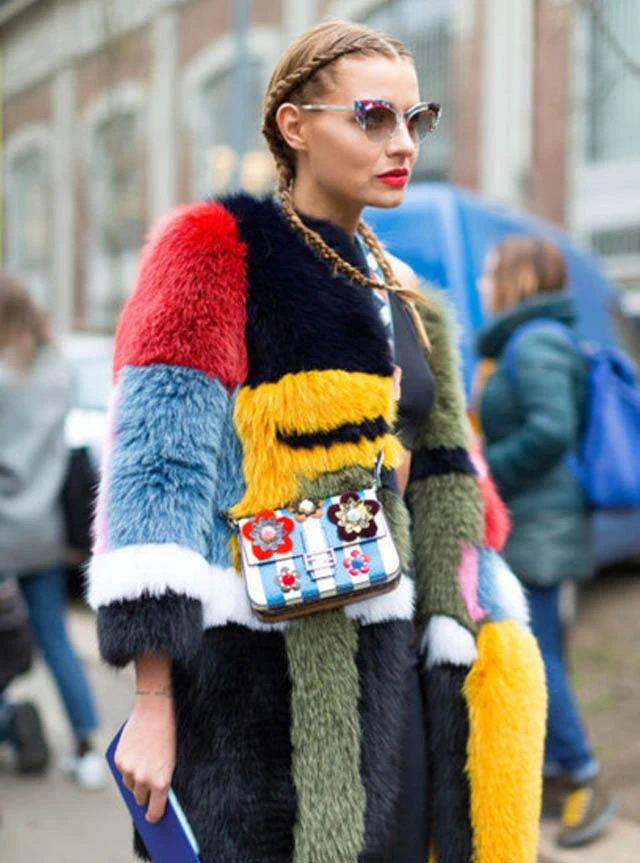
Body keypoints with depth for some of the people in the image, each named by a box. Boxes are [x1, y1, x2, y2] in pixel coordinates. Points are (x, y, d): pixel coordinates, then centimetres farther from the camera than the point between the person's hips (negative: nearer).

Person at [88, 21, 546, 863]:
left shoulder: (401, 297, 15)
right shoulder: (215, 253, -5)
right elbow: (160, 469, -14)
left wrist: (470, 662, 12)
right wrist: (151, 701, -20)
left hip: (384, 666, 7)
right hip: (256, 678, -6)